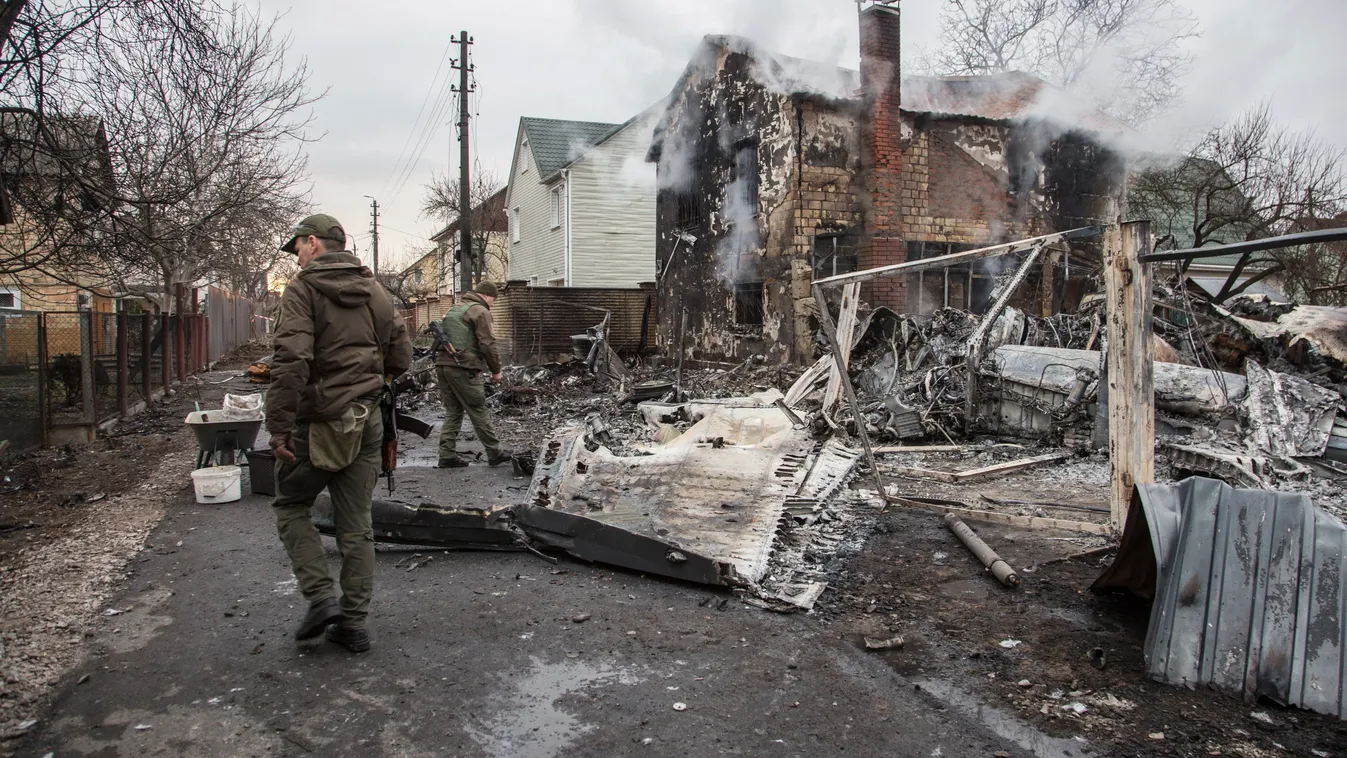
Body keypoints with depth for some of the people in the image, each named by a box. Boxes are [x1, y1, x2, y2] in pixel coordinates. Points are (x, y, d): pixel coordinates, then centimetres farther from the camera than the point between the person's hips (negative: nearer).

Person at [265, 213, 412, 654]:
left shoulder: (303, 289, -9)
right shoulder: (375, 291, 11)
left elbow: (291, 361, -21)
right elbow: (401, 357, 13)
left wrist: (278, 427, -19)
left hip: (319, 421, -5)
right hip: (367, 421, 6)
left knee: (291, 505, 16)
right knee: (357, 525, 11)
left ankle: (321, 598, 4)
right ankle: (354, 624, 16)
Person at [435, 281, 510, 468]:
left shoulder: (454, 309, 23)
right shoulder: (480, 311, -4)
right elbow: (487, 344, -10)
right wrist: (496, 370, -3)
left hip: (442, 365, 8)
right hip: (463, 368, -8)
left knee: (452, 412, 12)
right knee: (479, 412, 0)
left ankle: (447, 455, 9)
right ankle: (494, 452, 8)